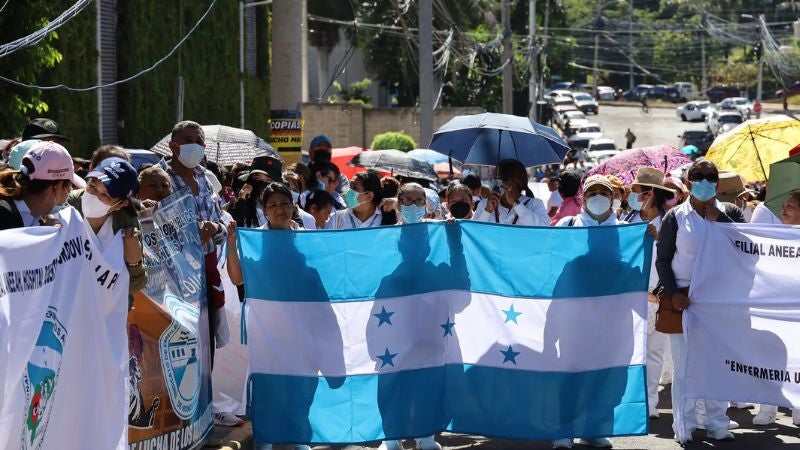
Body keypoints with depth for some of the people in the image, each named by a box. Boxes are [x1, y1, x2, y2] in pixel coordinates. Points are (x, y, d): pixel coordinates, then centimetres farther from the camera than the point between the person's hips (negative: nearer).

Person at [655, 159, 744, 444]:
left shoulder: (729, 213, 7)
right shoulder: (675, 217, 2)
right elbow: (662, 259, 2)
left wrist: (719, 218, -12)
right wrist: (673, 292, -10)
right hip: (683, 299, -2)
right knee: (684, 365, 0)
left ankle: (717, 424, 13)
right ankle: (685, 427, 6)